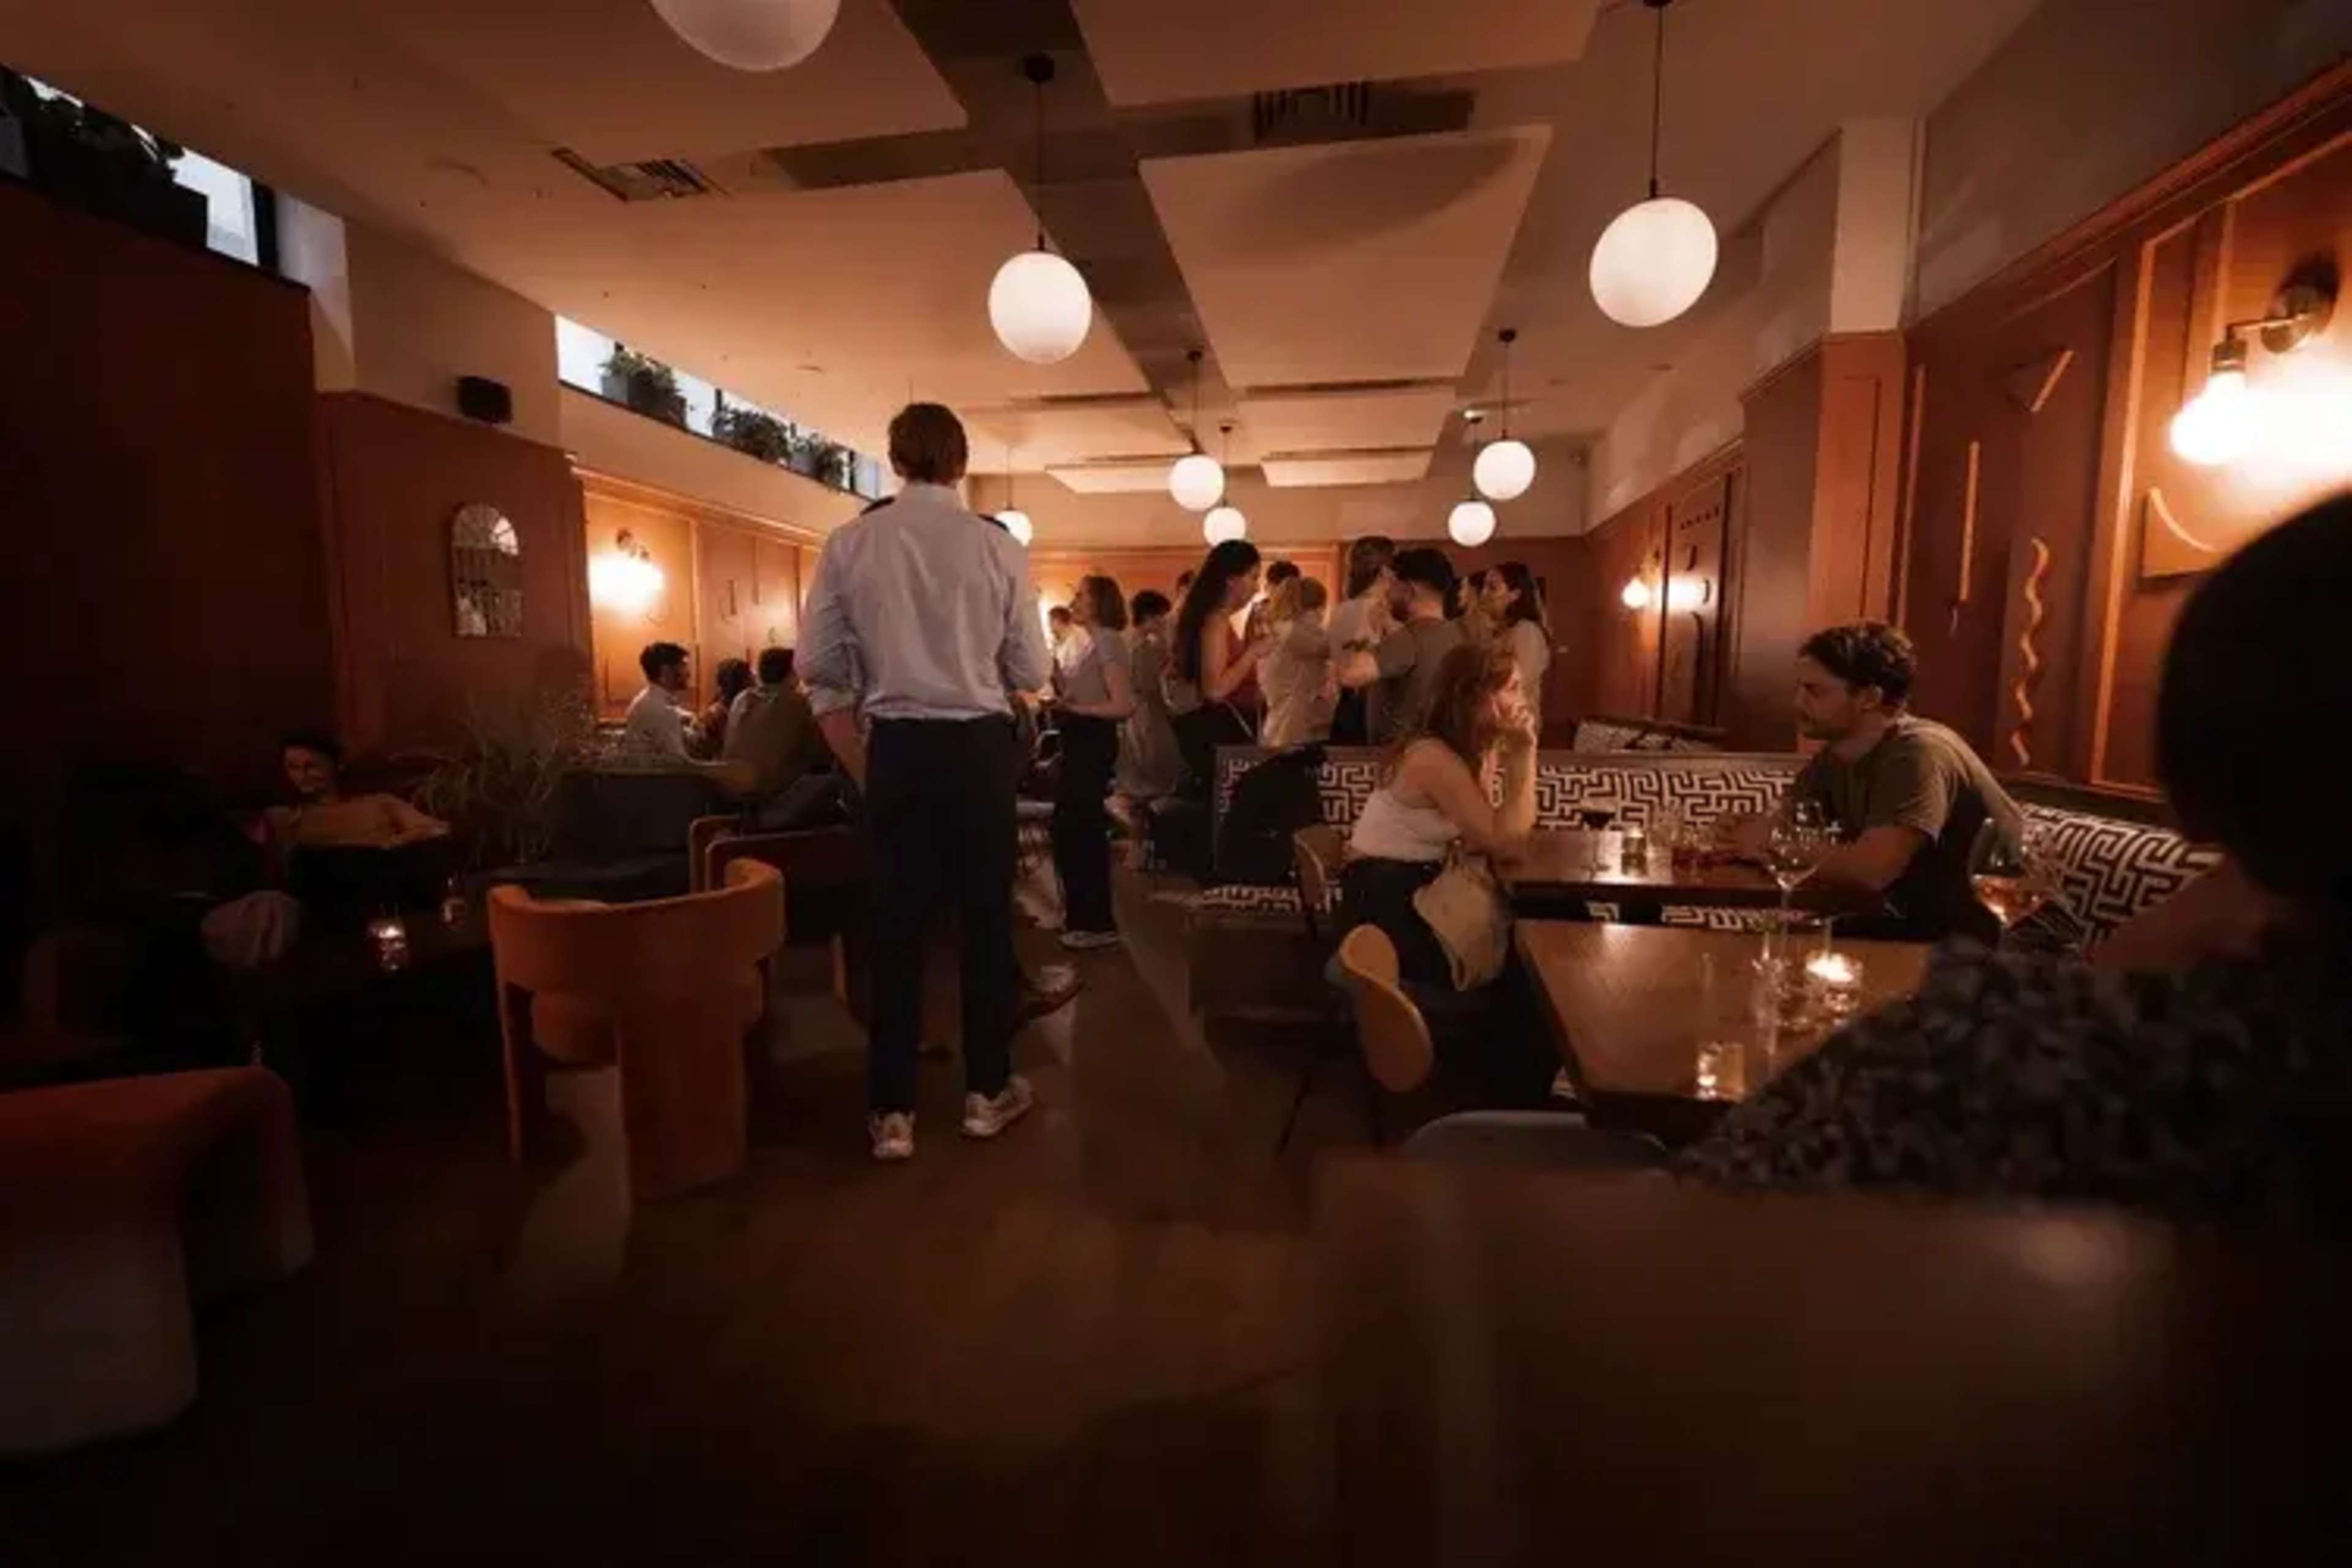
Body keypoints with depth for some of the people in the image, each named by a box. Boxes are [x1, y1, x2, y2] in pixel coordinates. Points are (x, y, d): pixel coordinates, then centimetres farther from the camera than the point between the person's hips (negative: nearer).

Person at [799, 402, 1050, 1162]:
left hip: (897, 747, 1)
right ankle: (987, 1091, 26)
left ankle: (891, 1111, 19)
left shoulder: (849, 544, 0)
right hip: (980, 745, -1)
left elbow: (820, 668, 1)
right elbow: (1032, 673, -2)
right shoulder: (999, 547, -4)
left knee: (897, 923, 10)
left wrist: (861, 765, 10)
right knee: (986, 916, 12)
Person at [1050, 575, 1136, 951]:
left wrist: (1078, 709, -18)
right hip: (1079, 742, 10)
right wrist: (1054, 667, -3)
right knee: (1070, 829, 16)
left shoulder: (1106, 642, -14)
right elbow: (1071, 695, 11)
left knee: (1081, 831, -4)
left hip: (1094, 742, -10)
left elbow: (1124, 706, -22)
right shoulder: (1088, 642, 16)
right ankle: (1083, 915, 29)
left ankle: (1099, 924, 6)